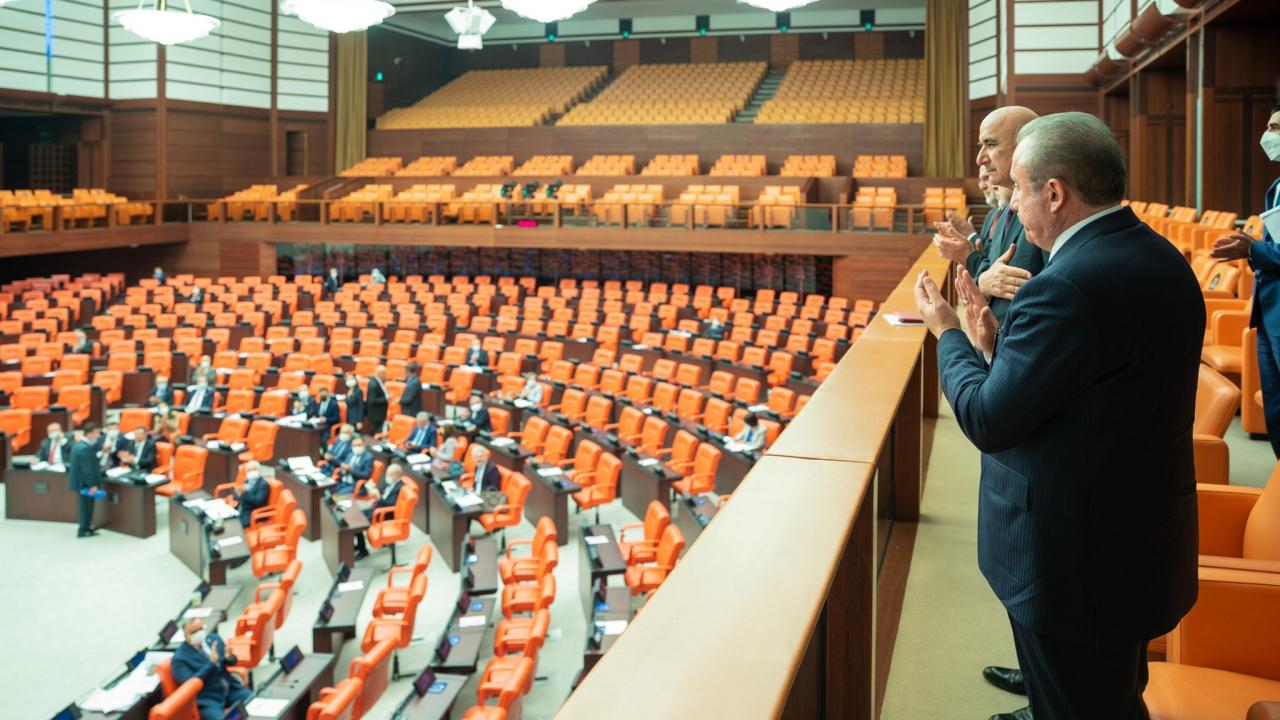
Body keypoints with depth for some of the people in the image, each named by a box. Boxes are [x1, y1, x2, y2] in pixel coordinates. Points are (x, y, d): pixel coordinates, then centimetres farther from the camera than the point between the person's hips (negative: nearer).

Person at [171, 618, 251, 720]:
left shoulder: (214, 638, 6)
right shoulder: (180, 658, -11)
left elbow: (232, 661, 16)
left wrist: (229, 657, -9)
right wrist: (211, 663, -25)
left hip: (231, 689, 5)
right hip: (207, 699, -5)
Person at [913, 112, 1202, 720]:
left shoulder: (1067, 287, -28)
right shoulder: (1162, 260, 2)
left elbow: (987, 421, -22)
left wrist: (948, 333, -6)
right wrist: (995, 343, 5)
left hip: (1074, 562, -9)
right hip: (1147, 540, 9)